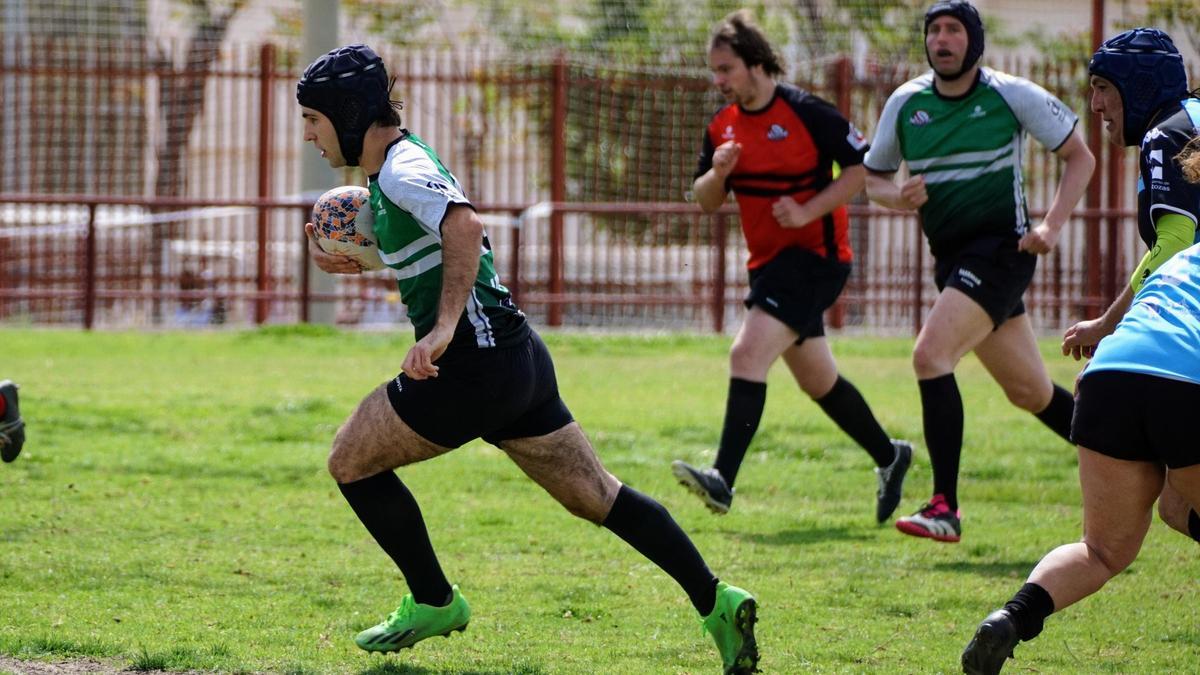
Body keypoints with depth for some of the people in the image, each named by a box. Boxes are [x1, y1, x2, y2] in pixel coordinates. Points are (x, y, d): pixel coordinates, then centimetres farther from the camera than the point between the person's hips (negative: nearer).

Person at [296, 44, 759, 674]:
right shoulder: (398, 162, 17)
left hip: (474, 364, -10)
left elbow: (464, 226, -33)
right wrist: (346, 256, 18)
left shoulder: (403, 171, -14)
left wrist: (443, 329, -37)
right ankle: (715, 601, 2)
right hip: (518, 357, 10)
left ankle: (433, 602, 11)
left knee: (351, 462, 3)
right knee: (596, 496, 9)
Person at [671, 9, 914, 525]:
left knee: (748, 355, -23)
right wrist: (717, 173, -10)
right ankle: (888, 457, 36)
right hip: (768, 262, 8)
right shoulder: (723, 126, 7)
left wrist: (807, 211, -20)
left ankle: (723, 481, -29)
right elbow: (705, 201, 12)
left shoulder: (805, 112, -14)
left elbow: (862, 167, -13)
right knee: (818, 380, 17)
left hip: (814, 255, -8)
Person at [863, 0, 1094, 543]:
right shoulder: (905, 104, 6)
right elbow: (873, 177, 17)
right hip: (951, 255, 6)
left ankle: (944, 508, -22)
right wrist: (898, 196, -7)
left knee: (931, 355, -23)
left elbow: (1080, 157, 1)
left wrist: (1051, 225, -11)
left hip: (1001, 248, -6)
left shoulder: (1012, 95, -6)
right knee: (1029, 391, 11)